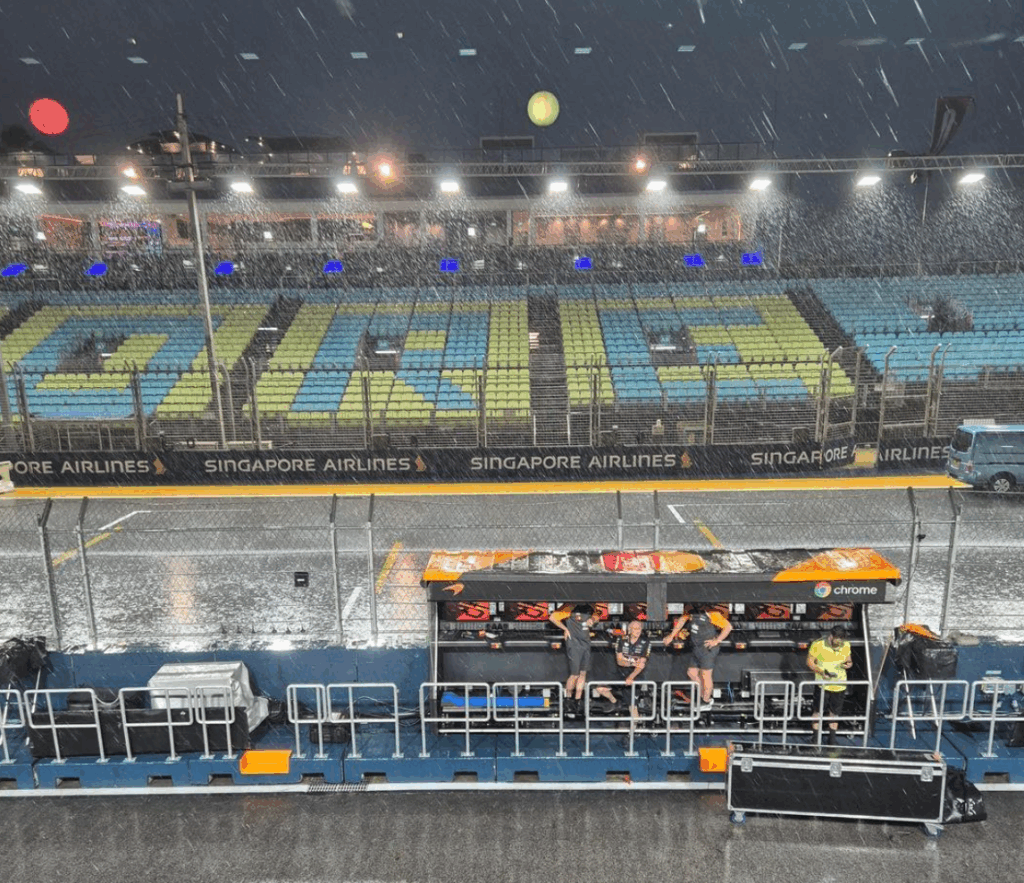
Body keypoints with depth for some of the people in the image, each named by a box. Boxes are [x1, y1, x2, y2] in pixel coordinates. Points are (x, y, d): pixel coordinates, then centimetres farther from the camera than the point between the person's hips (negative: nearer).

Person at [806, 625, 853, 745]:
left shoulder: (846, 645, -4)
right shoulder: (818, 645, -16)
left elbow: (848, 658, 12)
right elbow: (810, 662, -9)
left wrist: (849, 663, -12)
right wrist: (821, 672, -24)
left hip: (839, 685, 3)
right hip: (823, 684, -3)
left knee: (835, 712, 15)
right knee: (818, 711, 8)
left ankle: (832, 739, 33)